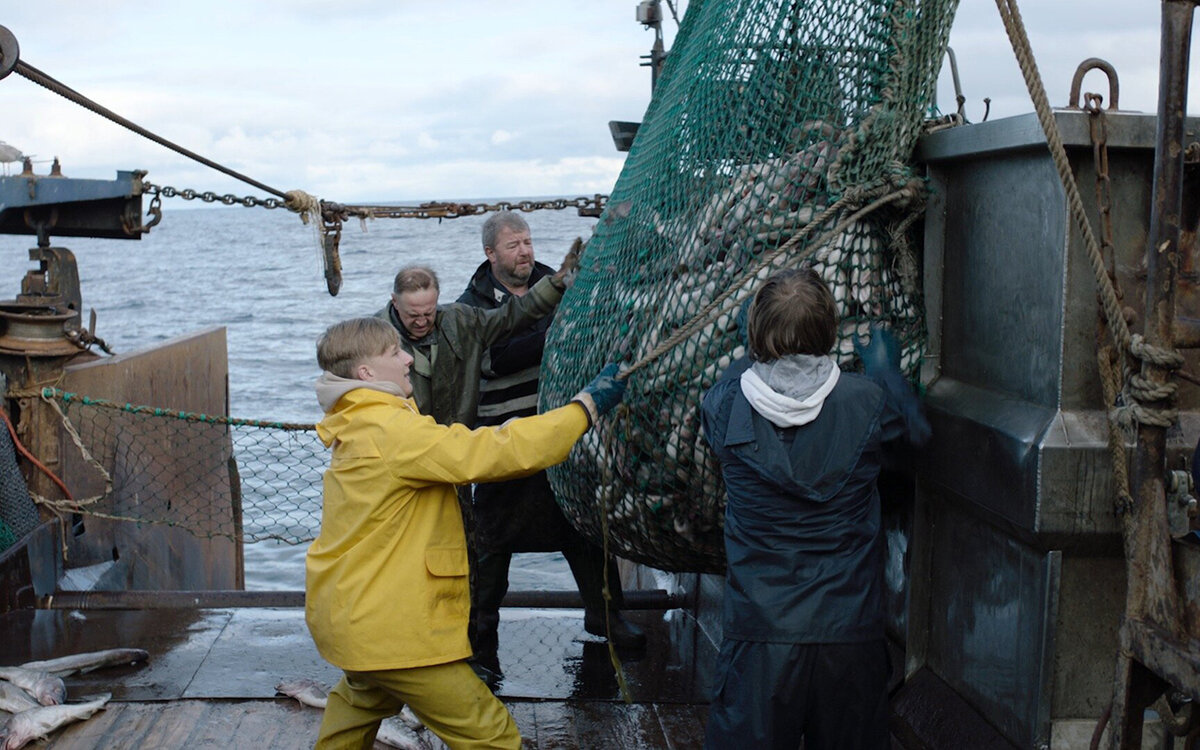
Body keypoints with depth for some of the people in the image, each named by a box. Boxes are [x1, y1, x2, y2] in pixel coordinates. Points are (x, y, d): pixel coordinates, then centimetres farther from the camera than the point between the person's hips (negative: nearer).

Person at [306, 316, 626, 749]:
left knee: (365, 698, 37)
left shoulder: (359, 428, 8)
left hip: (349, 612, 10)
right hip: (387, 626, -10)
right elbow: (497, 453, -27)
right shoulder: (391, 431, -23)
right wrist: (587, 406, -20)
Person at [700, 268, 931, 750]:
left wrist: (752, 355, 31)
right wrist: (886, 371, 32)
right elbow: (916, 429, 15)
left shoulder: (727, 404, -8)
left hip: (759, 633, 0)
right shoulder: (867, 403, -8)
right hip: (850, 634, 1)